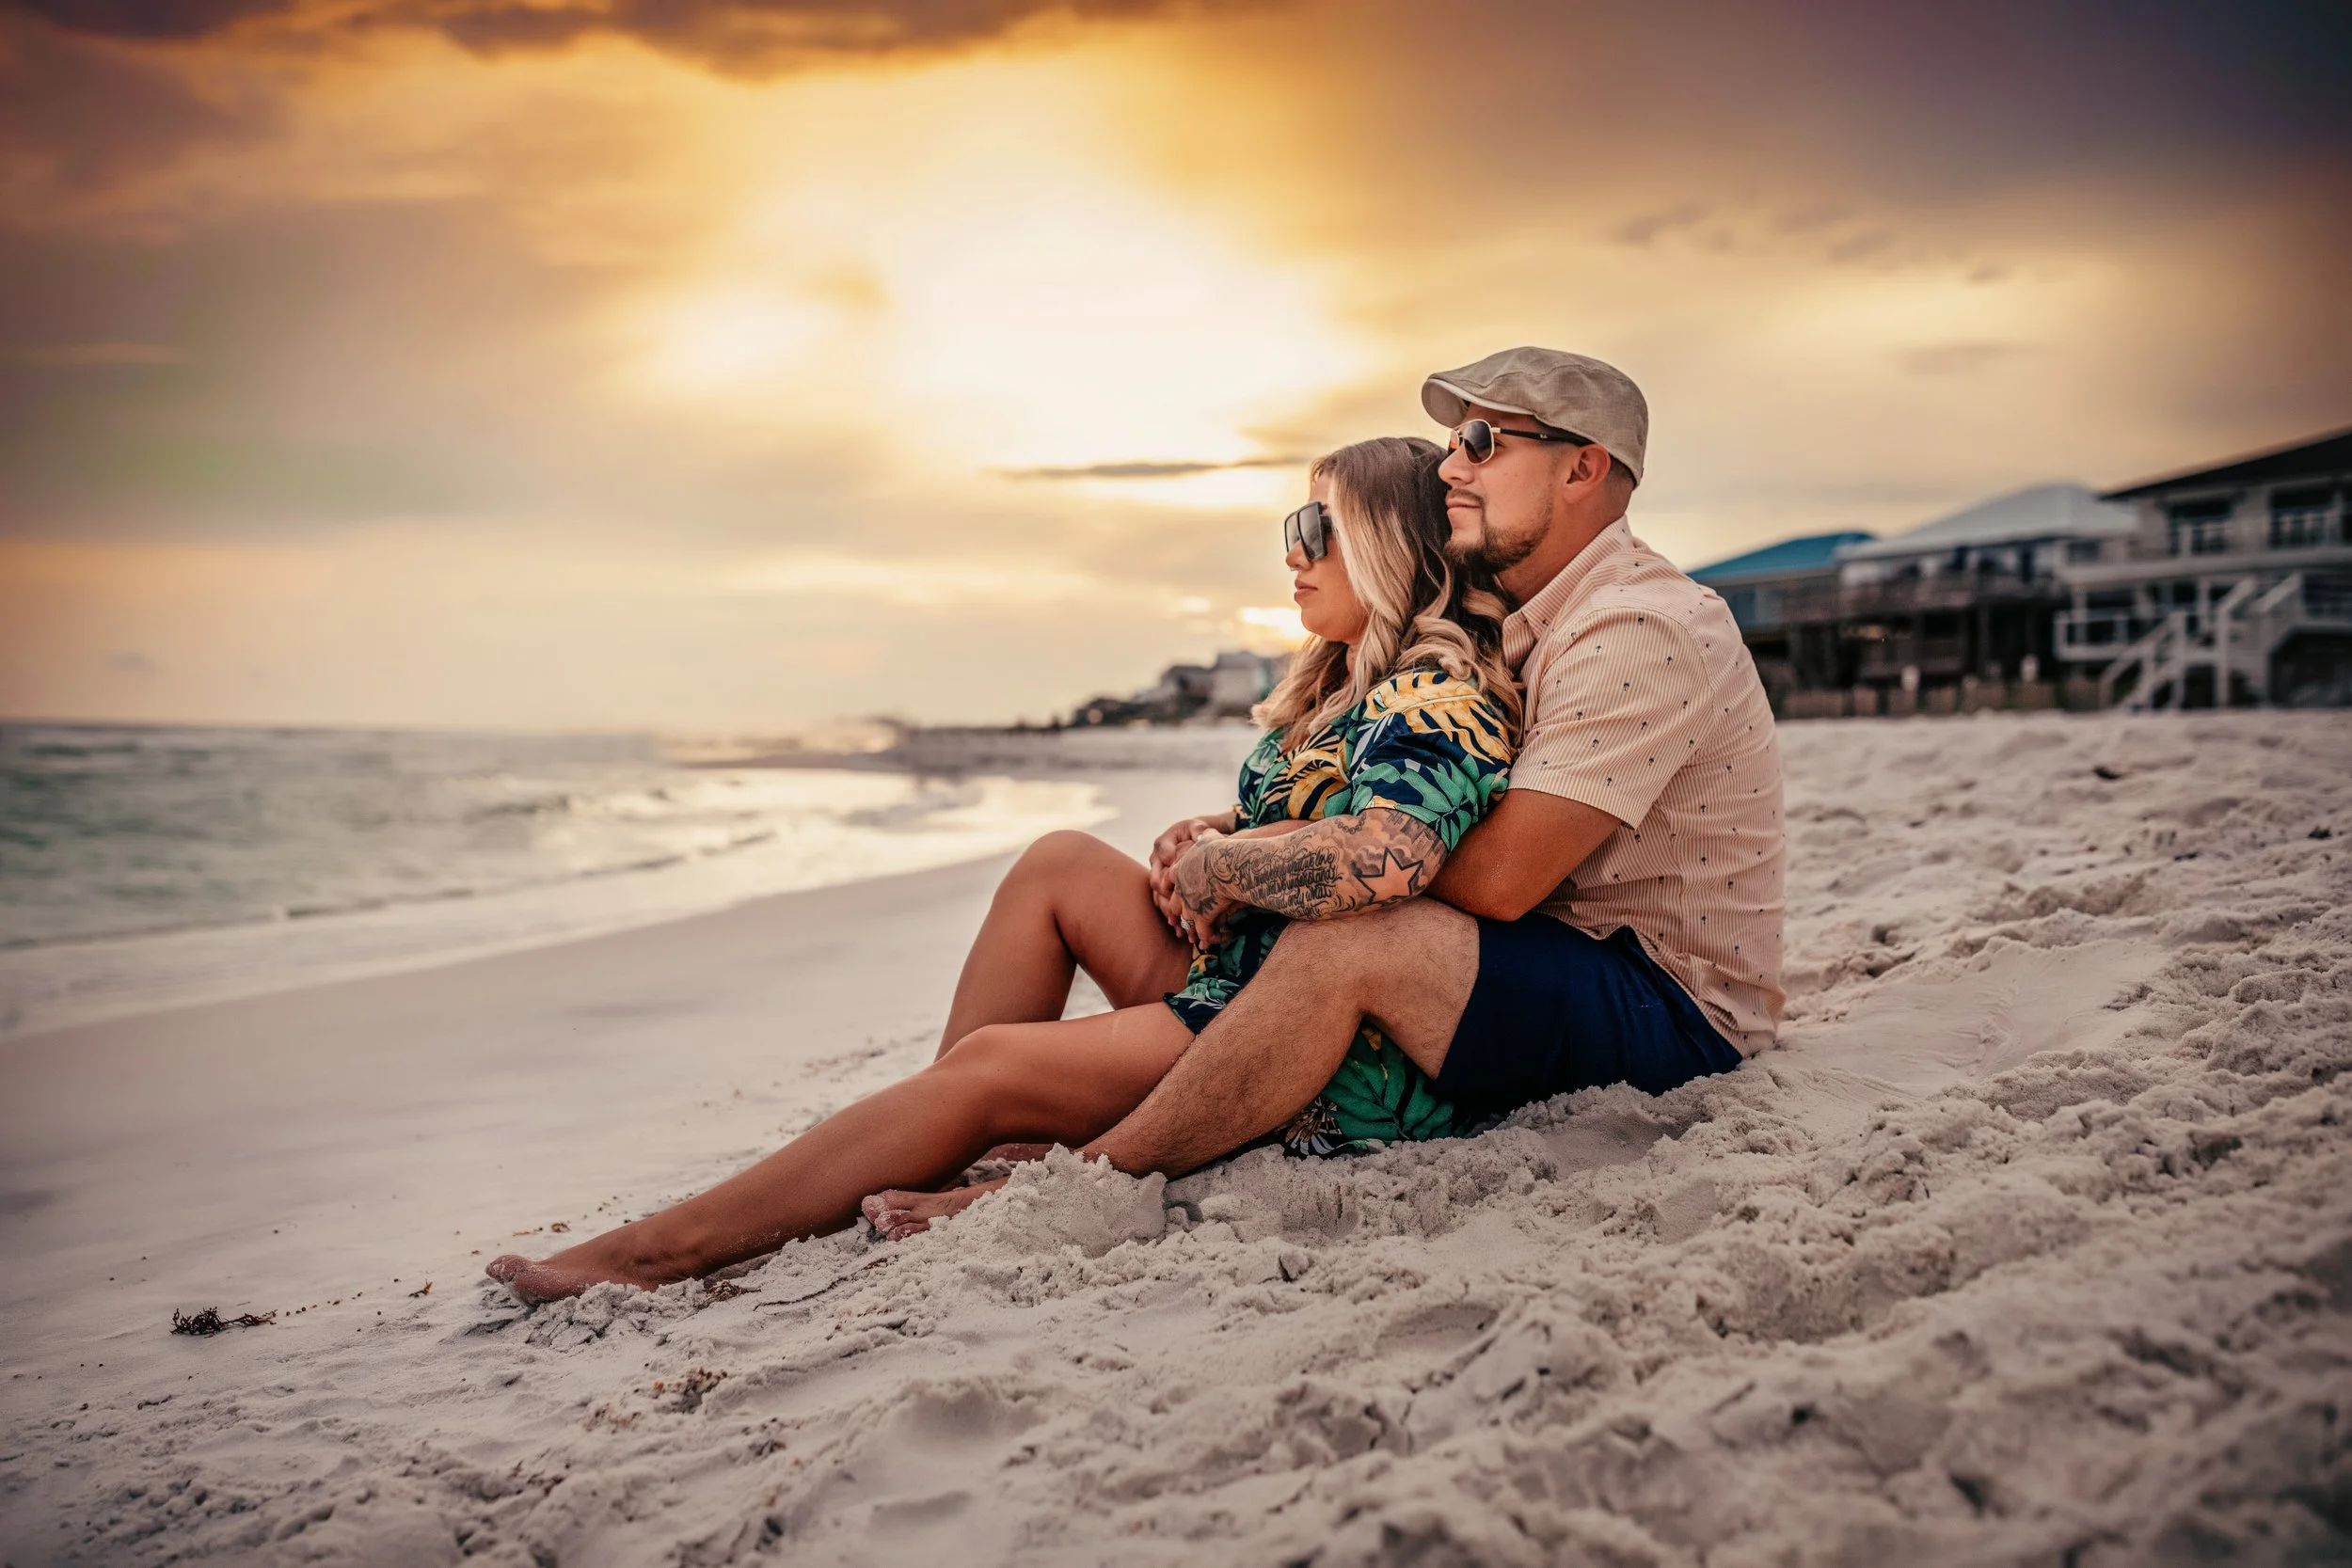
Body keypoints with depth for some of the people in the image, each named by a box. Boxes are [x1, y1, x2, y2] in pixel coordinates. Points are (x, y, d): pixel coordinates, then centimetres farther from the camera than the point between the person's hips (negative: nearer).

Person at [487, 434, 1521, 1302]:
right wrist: (1207, 835, 2)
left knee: (992, 1065, -14)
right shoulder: (1348, 689, 16)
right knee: (1061, 864, 3)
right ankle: (948, 1161, 1)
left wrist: (1217, 867, -18)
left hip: (1346, 1065, -9)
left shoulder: (1438, 697, -17)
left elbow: (1382, 859, -37)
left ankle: (663, 1250, -4)